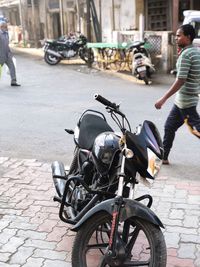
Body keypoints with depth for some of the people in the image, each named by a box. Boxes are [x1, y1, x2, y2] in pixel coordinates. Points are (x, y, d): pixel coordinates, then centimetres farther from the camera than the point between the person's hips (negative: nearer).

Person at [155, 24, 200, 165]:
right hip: (185, 99, 9)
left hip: (185, 101, -9)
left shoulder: (186, 54, -17)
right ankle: (163, 156, 26)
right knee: (169, 127, 16)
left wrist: (163, 99, -21)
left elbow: (180, 81, -23)